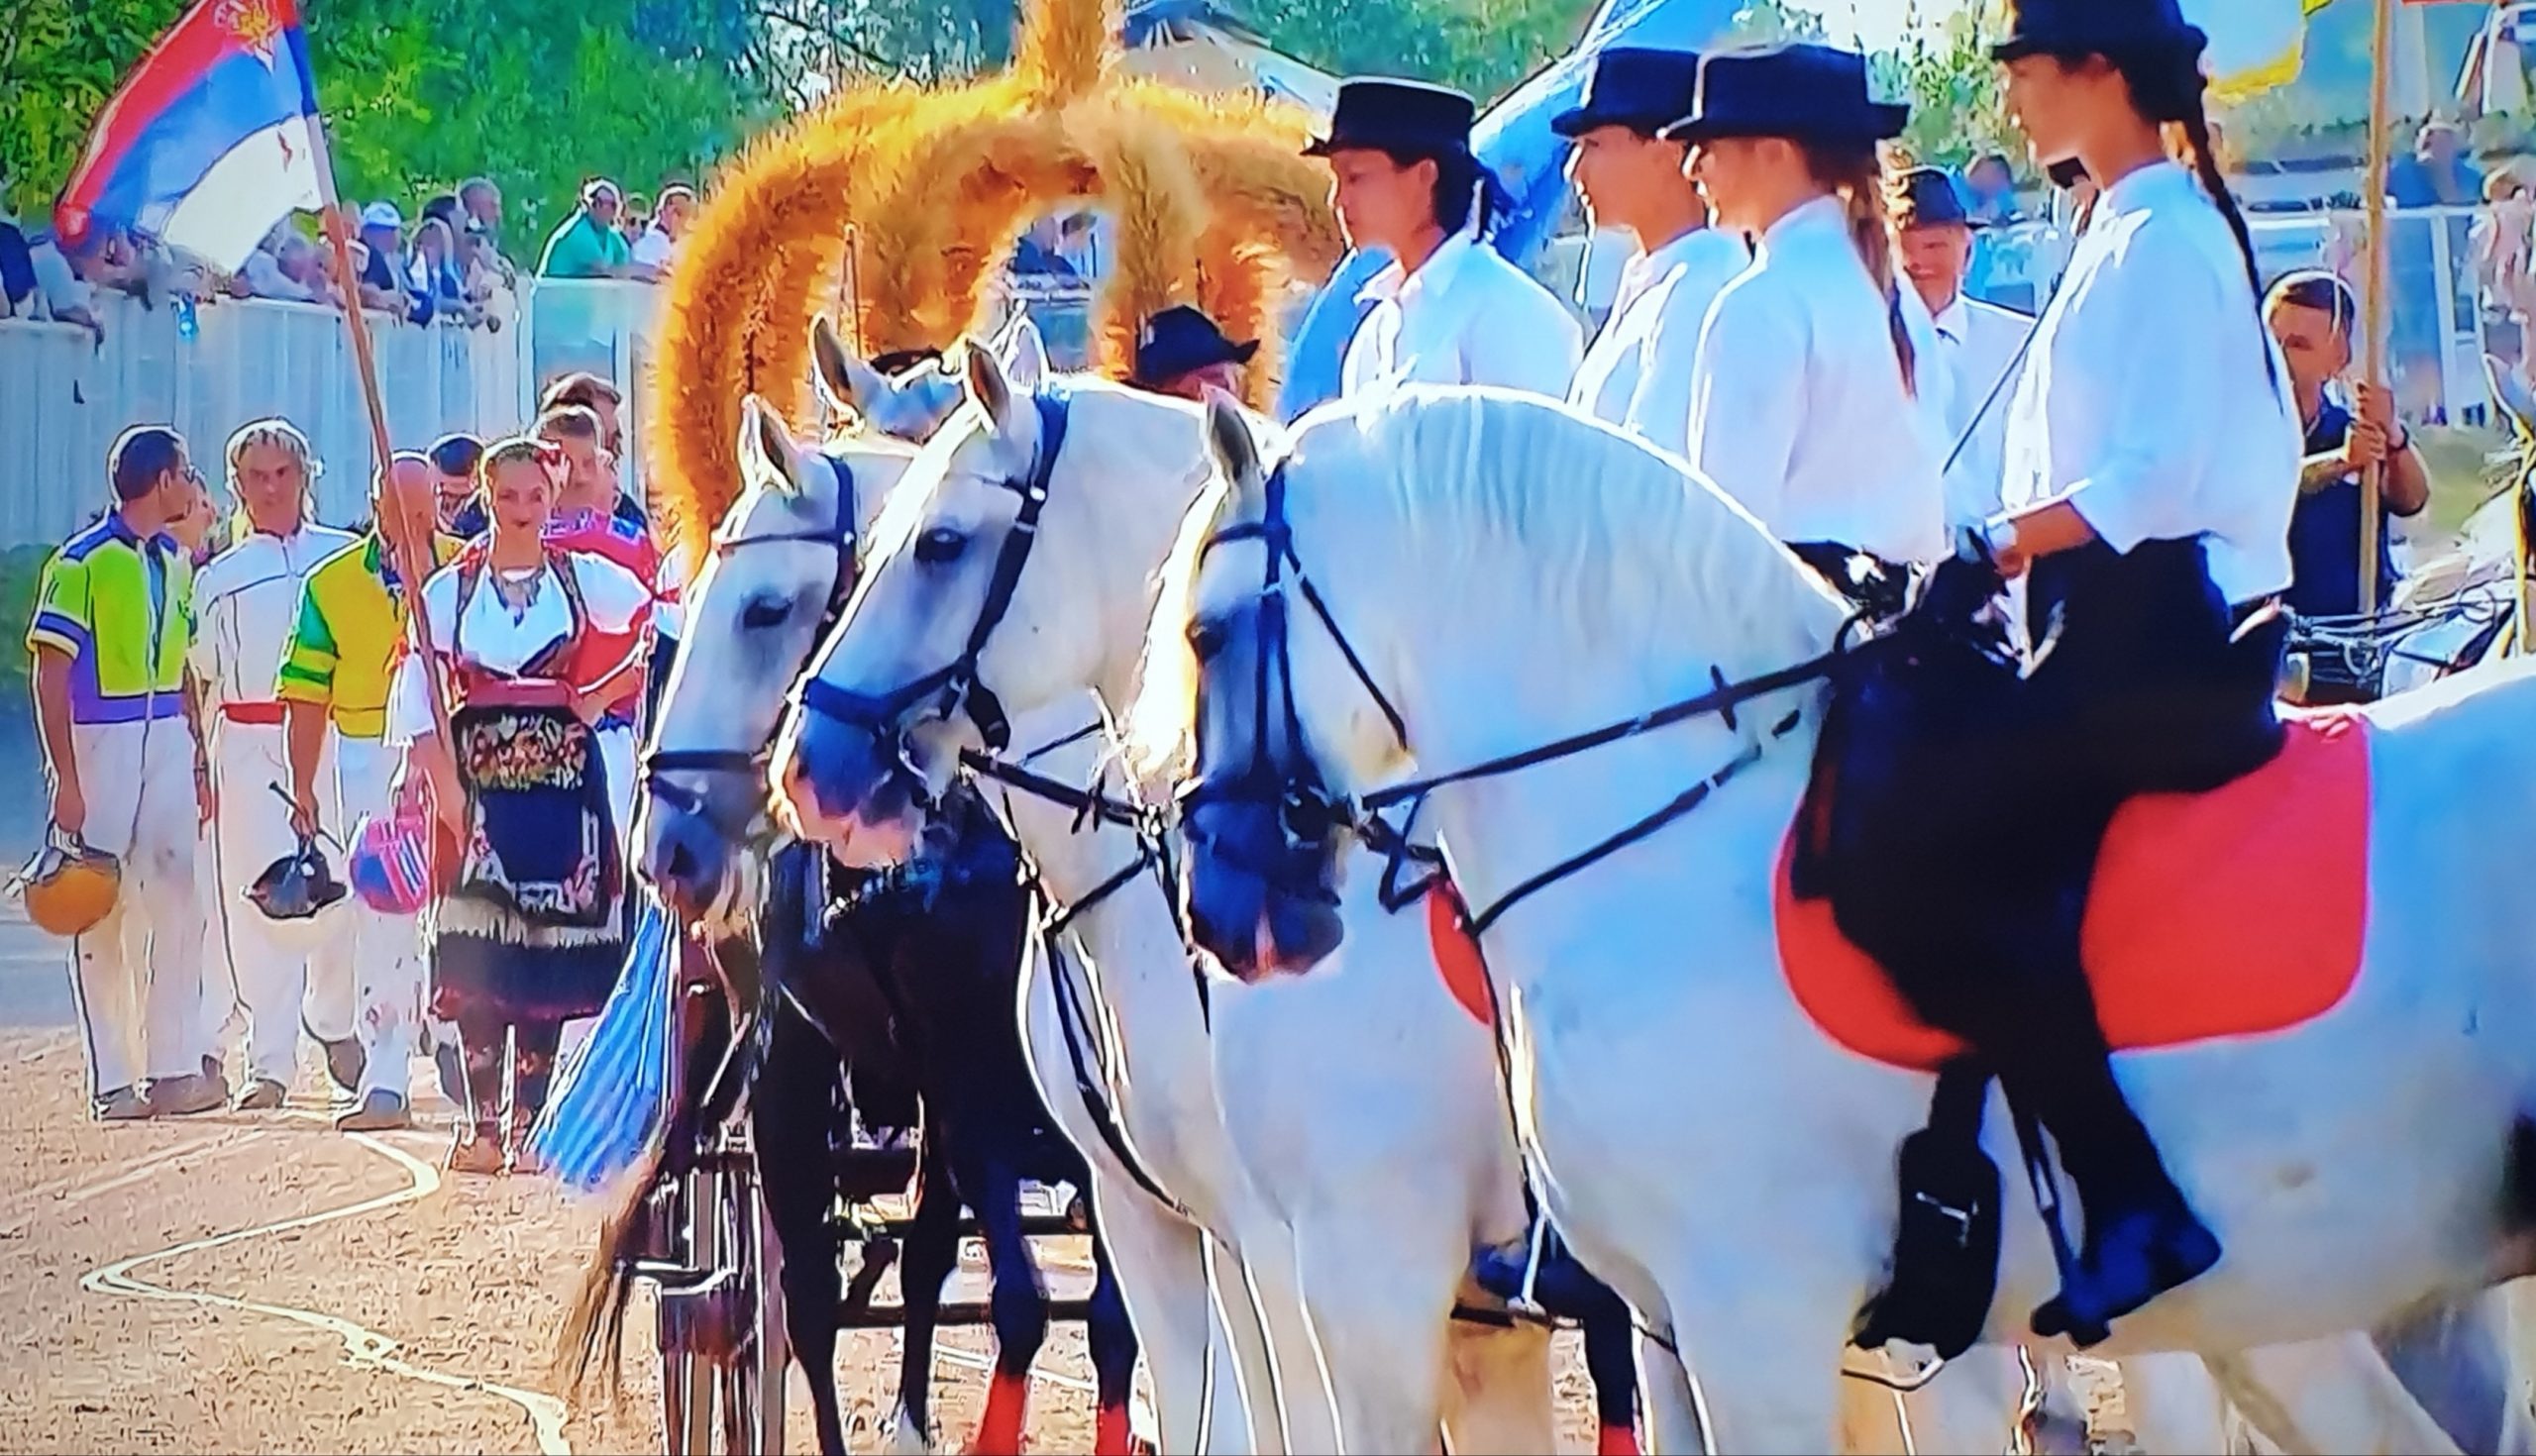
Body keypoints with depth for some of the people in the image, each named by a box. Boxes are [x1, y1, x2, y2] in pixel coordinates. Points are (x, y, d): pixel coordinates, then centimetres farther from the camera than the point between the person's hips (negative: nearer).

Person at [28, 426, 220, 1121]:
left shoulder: (175, 563, 13)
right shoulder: (82, 563, -10)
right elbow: (51, 676, -12)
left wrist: (199, 761, 16)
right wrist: (66, 777, -16)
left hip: (168, 744, 6)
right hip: (99, 743, -6)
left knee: (178, 901, 1)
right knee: (103, 913, -1)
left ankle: (173, 1068, 6)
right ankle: (112, 1081, 2)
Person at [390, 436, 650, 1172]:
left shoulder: (584, 580, 5)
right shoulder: (449, 590, 4)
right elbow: (414, 703, -1)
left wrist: (599, 698, 1)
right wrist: (447, 793, -13)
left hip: (561, 786, 0)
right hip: (478, 785, 0)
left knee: (550, 959, -1)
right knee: (478, 960, -8)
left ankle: (530, 1123, 3)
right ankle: (482, 1124, -5)